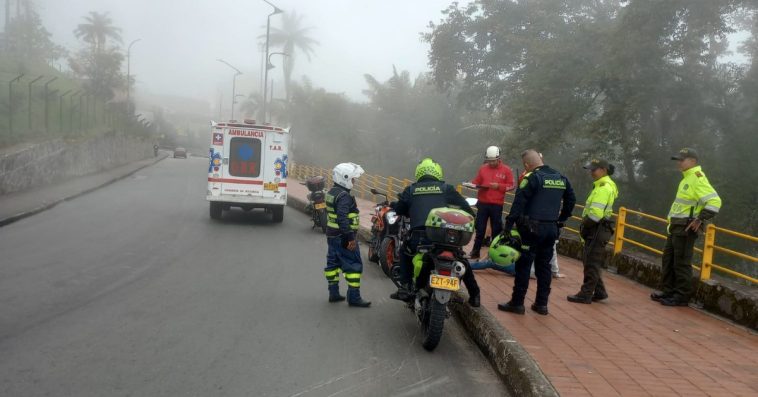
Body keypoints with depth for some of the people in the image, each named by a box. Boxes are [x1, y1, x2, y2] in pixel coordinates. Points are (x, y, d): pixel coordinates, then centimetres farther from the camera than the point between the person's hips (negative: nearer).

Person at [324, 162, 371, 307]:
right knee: (354, 265, -4)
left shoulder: (332, 192, 12)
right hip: (343, 237, -10)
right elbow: (342, 218, -28)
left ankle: (333, 293, 21)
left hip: (332, 235, 10)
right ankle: (354, 297, -3)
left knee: (333, 263, 14)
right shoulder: (344, 196, -20)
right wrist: (349, 237, -28)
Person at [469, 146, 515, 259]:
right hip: (482, 203, 2)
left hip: (497, 205, -2)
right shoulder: (483, 168, 6)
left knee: (496, 229, 7)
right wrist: (474, 185, -12)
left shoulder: (506, 170, 0)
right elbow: (476, 181, 11)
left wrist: (499, 186, -15)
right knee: (480, 228, 5)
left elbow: (511, 186, -1)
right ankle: (475, 251, 12)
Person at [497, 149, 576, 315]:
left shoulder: (532, 178, -12)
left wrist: (508, 226, -14)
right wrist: (561, 220, 24)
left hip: (532, 228, -6)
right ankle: (542, 304, 17)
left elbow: (518, 204, -16)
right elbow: (571, 200, 19)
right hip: (552, 229, 7)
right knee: (544, 266, 13)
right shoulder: (561, 178, 10)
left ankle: (517, 303, 5)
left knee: (523, 265, 1)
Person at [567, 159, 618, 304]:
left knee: (591, 264, -4)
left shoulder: (604, 187, -16)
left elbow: (595, 213, -24)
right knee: (592, 262, 16)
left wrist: (584, 225, -11)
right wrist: (585, 226, 11)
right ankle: (599, 292, 22)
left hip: (598, 230, -10)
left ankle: (585, 295, 1)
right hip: (596, 230, 10)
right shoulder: (601, 185, 17)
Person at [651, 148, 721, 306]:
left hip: (686, 228, -10)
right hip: (676, 226, 10)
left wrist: (700, 219, -22)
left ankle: (682, 296, 4)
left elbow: (715, 201, -24)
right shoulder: (687, 178, 17)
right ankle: (668, 291, 24)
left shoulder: (697, 179, -16)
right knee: (668, 259, 15)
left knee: (681, 262, -5)